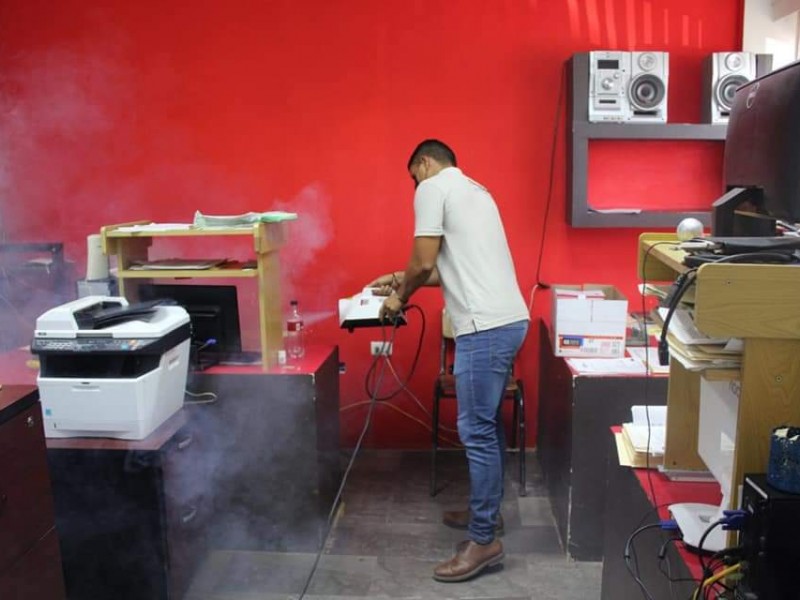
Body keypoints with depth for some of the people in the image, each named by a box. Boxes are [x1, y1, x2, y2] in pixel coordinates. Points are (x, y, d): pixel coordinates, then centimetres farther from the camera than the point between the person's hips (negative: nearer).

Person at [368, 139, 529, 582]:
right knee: (487, 424, 19)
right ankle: (484, 511, 33)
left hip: (486, 327, -10)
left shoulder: (433, 188, -4)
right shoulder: (472, 189, 25)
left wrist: (400, 297, 9)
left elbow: (425, 263, -9)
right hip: (508, 319, 10)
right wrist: (402, 279, 31)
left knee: (476, 431, -3)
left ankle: (483, 540, 6)